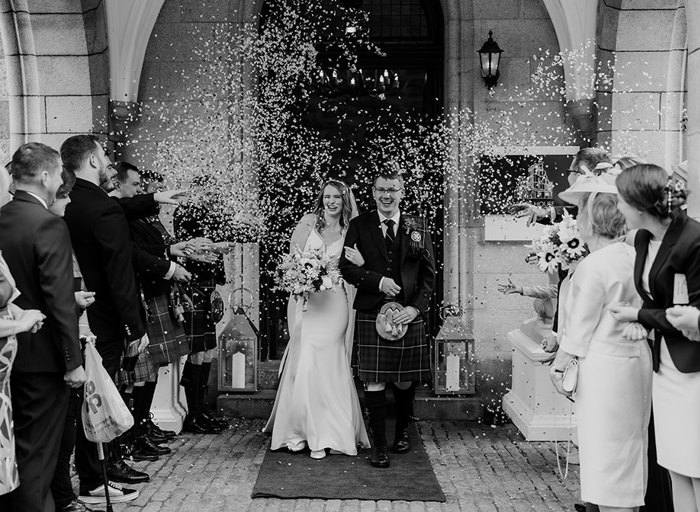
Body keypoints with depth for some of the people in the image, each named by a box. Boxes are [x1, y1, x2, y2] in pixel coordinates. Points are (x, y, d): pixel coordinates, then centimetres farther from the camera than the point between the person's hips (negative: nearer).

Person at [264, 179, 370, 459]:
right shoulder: (308, 222, 6)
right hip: (305, 301, 0)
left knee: (328, 365, -3)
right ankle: (299, 430, 9)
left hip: (334, 304, 0)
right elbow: (292, 258, 6)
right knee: (305, 364, -1)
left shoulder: (350, 232, 8)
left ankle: (324, 434, 5)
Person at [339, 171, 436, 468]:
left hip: (408, 313, 1)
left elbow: (429, 273, 5)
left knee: (405, 380, 10)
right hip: (370, 314, -1)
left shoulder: (418, 227, 7)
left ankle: (402, 431, 33)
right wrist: (378, 281, -15)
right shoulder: (359, 226, 5)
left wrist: (416, 307, -7)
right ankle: (379, 445, 7)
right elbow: (346, 267, 0)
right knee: (374, 381, -3)